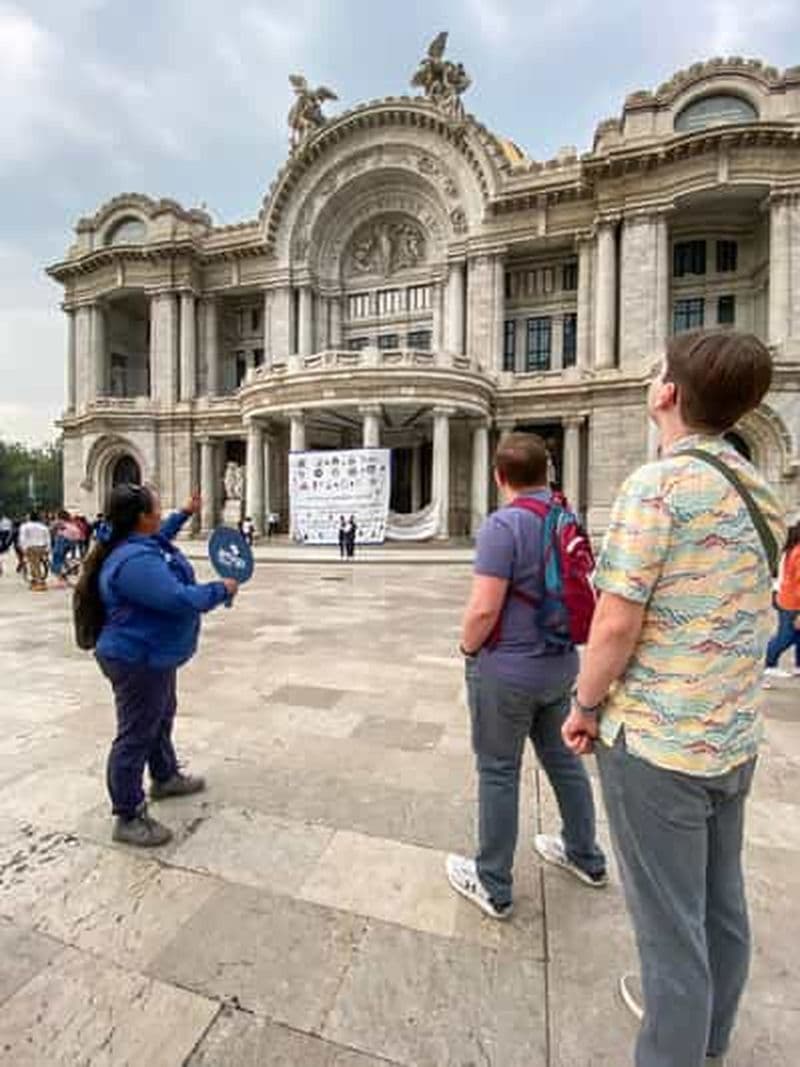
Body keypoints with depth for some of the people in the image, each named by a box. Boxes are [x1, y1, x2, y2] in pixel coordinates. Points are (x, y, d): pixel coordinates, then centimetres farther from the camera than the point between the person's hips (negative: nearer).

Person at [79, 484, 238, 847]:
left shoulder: (139, 543, 2)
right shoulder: (134, 561, -31)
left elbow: (160, 538, 28)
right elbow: (179, 599, -34)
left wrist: (185, 514, 29)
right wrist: (221, 590, -21)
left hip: (153, 655, 11)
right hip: (138, 661, -11)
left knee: (161, 718, 26)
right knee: (136, 736, 3)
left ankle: (165, 778, 47)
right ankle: (128, 818, 20)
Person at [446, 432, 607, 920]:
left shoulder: (504, 524, -21)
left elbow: (483, 610, -24)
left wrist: (468, 649, -5)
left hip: (507, 670, -7)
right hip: (560, 664, 7)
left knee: (499, 773, 9)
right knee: (563, 758, 24)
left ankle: (493, 886, 27)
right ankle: (586, 856, 45)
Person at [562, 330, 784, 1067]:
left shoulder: (658, 485, -20)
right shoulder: (758, 490, 6)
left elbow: (617, 625, -22)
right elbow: (736, 616, 12)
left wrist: (585, 708, -6)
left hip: (655, 738, -8)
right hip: (733, 732, 8)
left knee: (669, 919, 11)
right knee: (721, 900, 25)